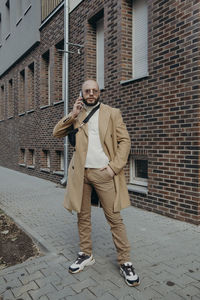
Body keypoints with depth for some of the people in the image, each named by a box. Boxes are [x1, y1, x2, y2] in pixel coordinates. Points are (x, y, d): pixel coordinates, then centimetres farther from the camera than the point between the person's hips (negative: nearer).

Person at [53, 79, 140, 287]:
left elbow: (124, 140, -2)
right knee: (82, 216, 13)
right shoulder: (75, 114, 13)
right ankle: (86, 255, 31)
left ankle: (125, 262, 13)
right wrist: (72, 115, -8)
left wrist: (114, 167, -12)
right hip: (80, 174, 3)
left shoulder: (112, 113, 4)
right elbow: (57, 133, 6)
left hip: (104, 173, -3)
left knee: (115, 218, 0)